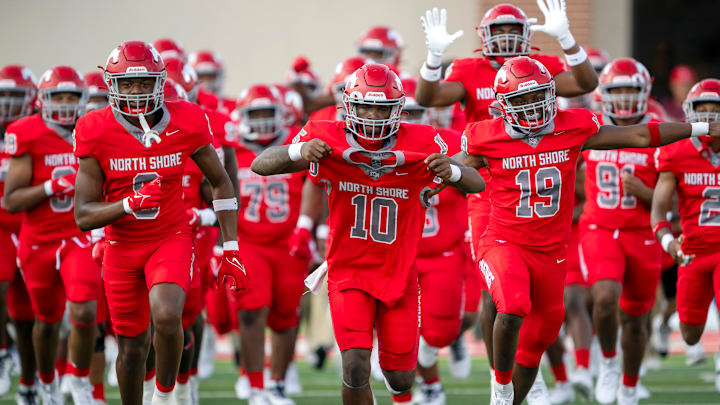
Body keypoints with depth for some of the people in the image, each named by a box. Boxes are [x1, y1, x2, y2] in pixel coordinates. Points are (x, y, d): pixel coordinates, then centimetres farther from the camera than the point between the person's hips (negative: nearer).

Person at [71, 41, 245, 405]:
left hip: (171, 239, -1)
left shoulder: (186, 123, -11)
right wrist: (129, 204, -30)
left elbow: (220, 182, 4)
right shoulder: (96, 133, -13)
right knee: (132, 347, 9)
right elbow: (83, 216, -12)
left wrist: (231, 251, 0)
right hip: (122, 248, 1)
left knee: (166, 317, -27)